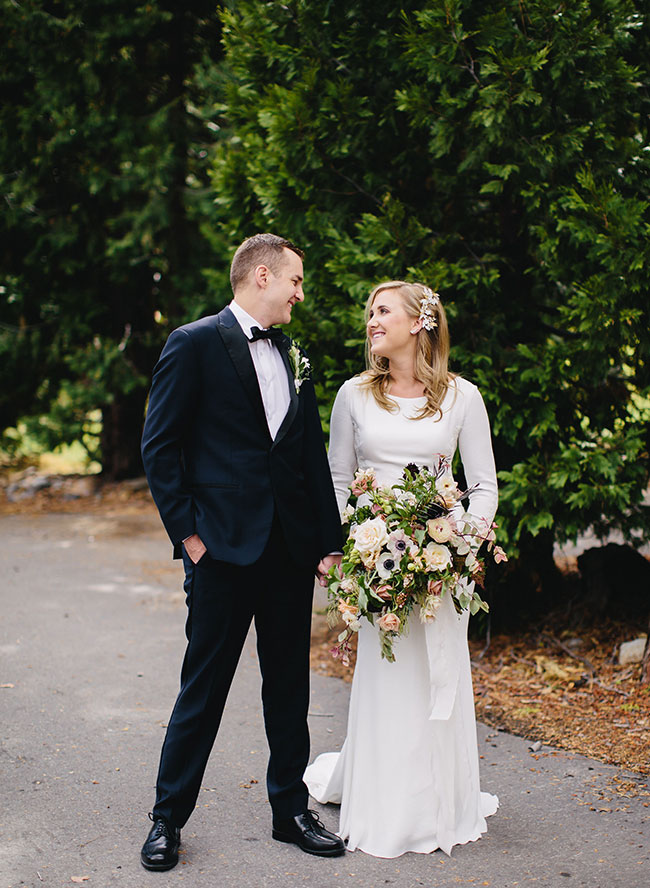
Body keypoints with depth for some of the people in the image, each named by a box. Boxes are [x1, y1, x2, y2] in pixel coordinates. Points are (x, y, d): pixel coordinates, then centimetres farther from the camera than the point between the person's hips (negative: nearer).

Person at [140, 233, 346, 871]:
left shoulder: (294, 358, 14)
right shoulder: (194, 344, -5)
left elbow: (313, 455, 15)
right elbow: (160, 447, -7)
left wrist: (330, 540, 10)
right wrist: (186, 532, -10)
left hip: (292, 549, 6)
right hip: (223, 549, -6)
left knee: (290, 685, 13)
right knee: (202, 690, 3)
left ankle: (290, 810, 26)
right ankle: (168, 818, 18)